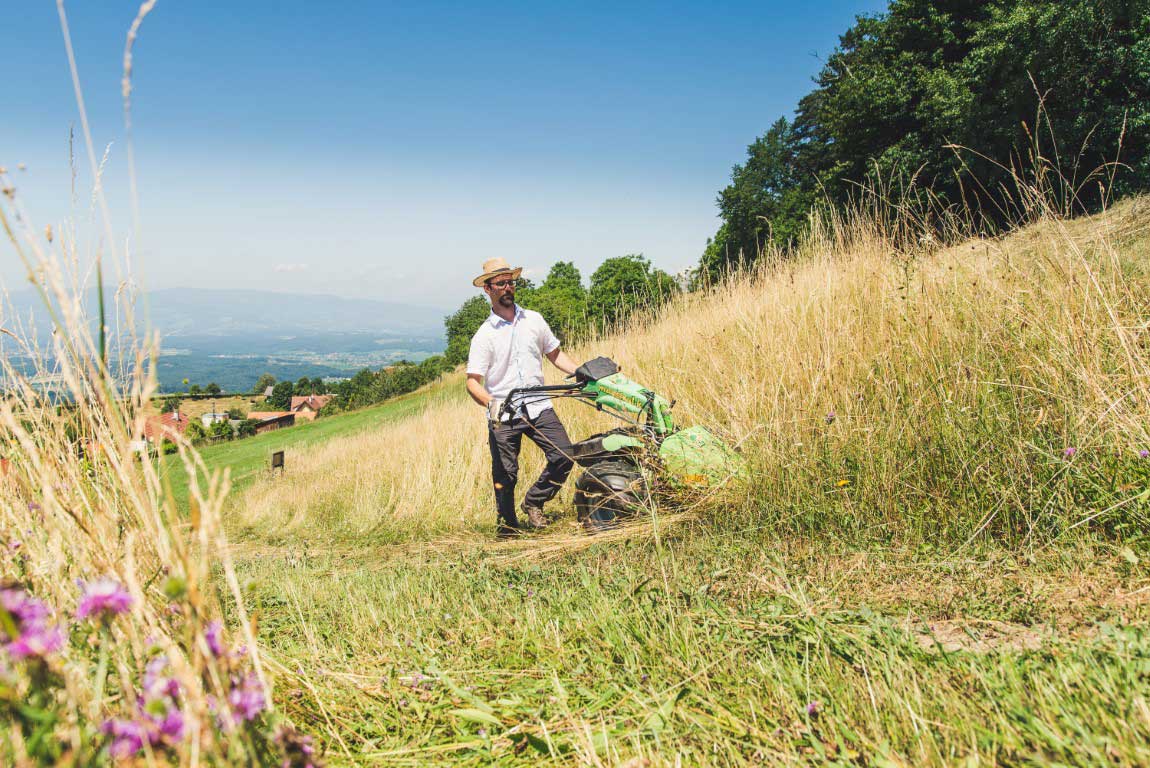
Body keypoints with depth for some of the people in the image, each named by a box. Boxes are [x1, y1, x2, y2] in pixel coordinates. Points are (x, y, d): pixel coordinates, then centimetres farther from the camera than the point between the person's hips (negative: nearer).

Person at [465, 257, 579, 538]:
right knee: (505, 474, 0)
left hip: (538, 406, 3)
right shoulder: (484, 335, -3)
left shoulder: (534, 320, 8)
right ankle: (506, 523, 22)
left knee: (564, 456, -8)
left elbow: (555, 354, 18)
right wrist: (490, 403, -27)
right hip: (502, 414, -3)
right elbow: (472, 381, -8)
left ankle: (534, 502, 15)